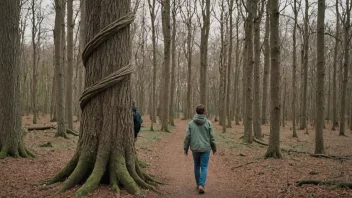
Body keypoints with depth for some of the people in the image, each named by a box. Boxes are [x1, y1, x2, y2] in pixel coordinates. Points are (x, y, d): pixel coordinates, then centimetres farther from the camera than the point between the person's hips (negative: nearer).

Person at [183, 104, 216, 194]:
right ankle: (201, 185, -13)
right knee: (204, 167, 2)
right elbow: (212, 137, -4)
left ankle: (198, 184, 26)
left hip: (195, 149, 2)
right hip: (205, 149, -2)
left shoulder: (191, 123, -4)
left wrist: (185, 149, 6)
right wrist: (214, 148, 8)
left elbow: (187, 137, -4)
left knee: (197, 166, 17)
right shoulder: (208, 123, -7)